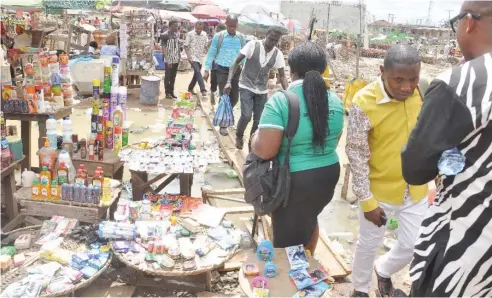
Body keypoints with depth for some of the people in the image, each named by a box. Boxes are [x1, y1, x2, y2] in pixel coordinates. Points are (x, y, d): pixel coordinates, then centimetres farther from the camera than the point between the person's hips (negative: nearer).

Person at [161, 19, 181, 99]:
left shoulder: (176, 34, 8)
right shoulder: (165, 35, -12)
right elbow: (163, 49, -14)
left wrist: (179, 56, 10)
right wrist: (168, 60, -21)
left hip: (176, 60, 6)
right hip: (169, 60, -6)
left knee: (173, 77, 12)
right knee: (168, 76, 3)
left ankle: (172, 92, 20)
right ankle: (167, 93, 10)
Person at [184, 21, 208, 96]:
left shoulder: (204, 34, 3)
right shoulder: (190, 34, -8)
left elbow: (206, 46, 10)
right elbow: (186, 46, -5)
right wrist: (189, 57, -13)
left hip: (200, 58, 5)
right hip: (193, 57, -5)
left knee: (196, 74, 13)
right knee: (198, 72, -18)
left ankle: (190, 88, 30)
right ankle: (203, 89, -23)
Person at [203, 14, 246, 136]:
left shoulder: (241, 38, 2)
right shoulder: (218, 37, -4)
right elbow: (211, 53, 0)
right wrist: (207, 70, -3)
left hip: (236, 70, 3)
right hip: (222, 70, -3)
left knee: (234, 98, 7)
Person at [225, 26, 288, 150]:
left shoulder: (278, 54, -4)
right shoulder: (252, 45, -13)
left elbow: (282, 76, 1)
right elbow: (236, 62, -10)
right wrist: (229, 81, -20)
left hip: (262, 91, 4)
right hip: (246, 87, -3)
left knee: (259, 120, 3)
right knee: (246, 116, -17)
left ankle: (252, 143, 25)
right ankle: (239, 136, 13)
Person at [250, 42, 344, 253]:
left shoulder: (281, 101, -20)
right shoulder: (335, 101, -1)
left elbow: (265, 150, -23)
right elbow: (332, 141, 11)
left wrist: (255, 137, -3)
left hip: (294, 180, -7)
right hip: (328, 174, 7)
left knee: (288, 237, 12)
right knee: (309, 219, 31)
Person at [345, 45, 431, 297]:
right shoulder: (364, 102, -23)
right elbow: (357, 155, -16)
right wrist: (367, 200, -14)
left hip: (415, 189, 4)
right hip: (379, 190, -3)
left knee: (413, 246, 16)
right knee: (369, 245, 15)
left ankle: (383, 270, 48)